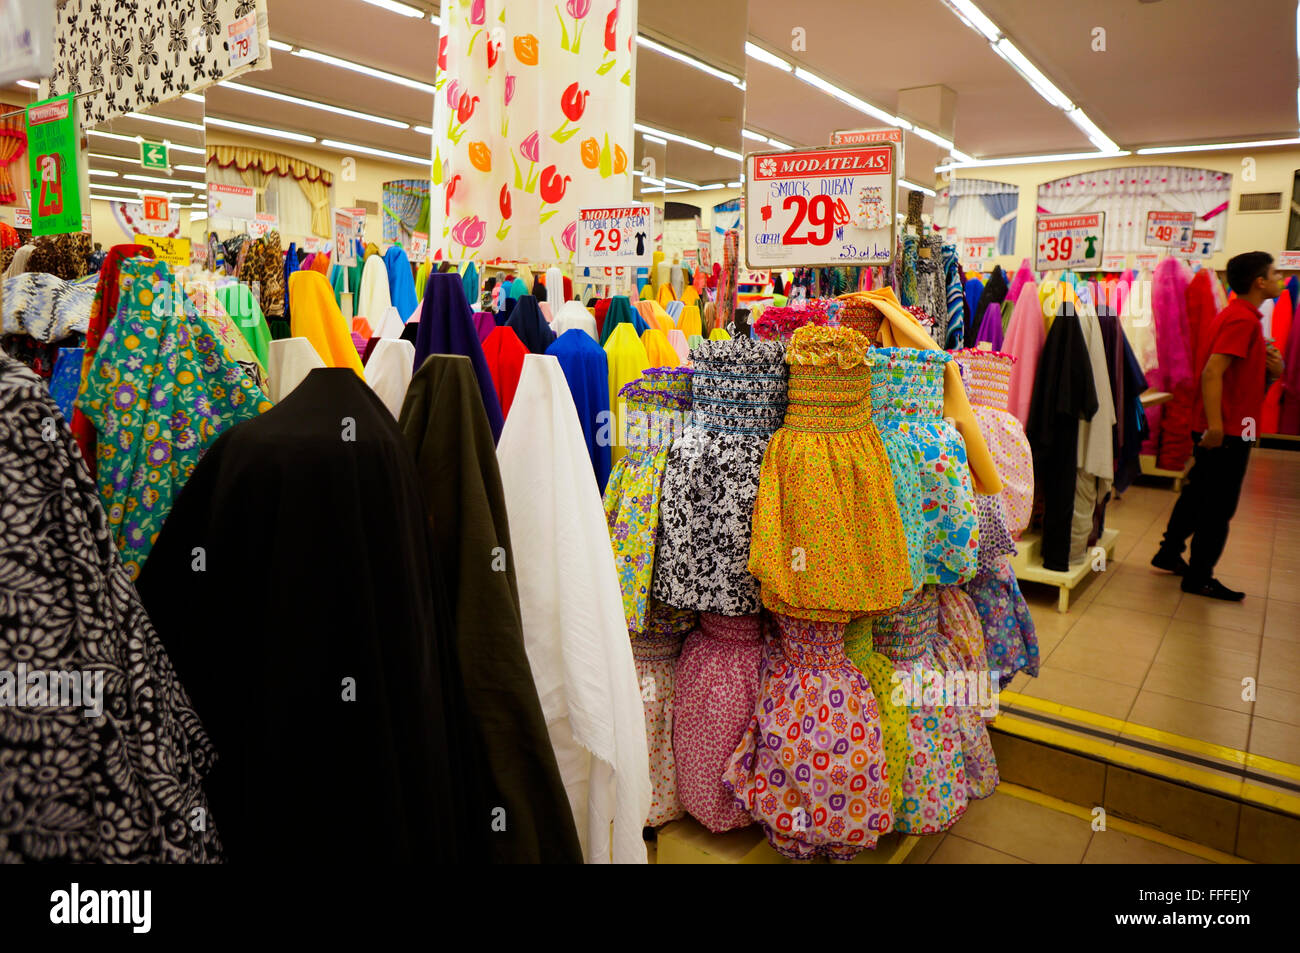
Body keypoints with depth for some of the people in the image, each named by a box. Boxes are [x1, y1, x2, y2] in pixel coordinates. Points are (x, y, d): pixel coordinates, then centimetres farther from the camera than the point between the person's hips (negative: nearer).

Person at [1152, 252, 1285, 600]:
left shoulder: (1238, 315, 15)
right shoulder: (1243, 319, -17)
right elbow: (1212, 371, -27)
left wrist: (1273, 368, 3)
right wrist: (1216, 426, -31)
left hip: (1219, 429, 10)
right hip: (1229, 432, -10)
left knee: (1198, 494, 18)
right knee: (1218, 508, -1)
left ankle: (1169, 554, 29)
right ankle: (1199, 578, 9)